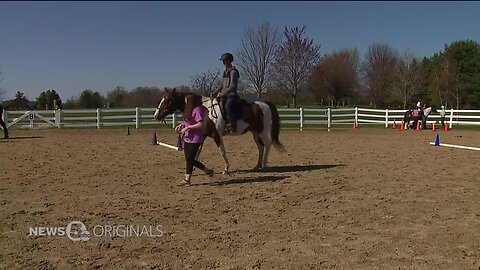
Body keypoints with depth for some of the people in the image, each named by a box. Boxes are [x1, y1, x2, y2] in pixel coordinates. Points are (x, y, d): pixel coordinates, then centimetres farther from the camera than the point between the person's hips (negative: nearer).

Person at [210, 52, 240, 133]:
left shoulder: (233, 71, -9)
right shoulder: (225, 71, 18)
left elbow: (233, 86, -17)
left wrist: (223, 93, -26)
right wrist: (215, 93, 12)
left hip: (232, 95, -10)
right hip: (225, 95, 10)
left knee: (228, 105, -36)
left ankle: (232, 124, -40)